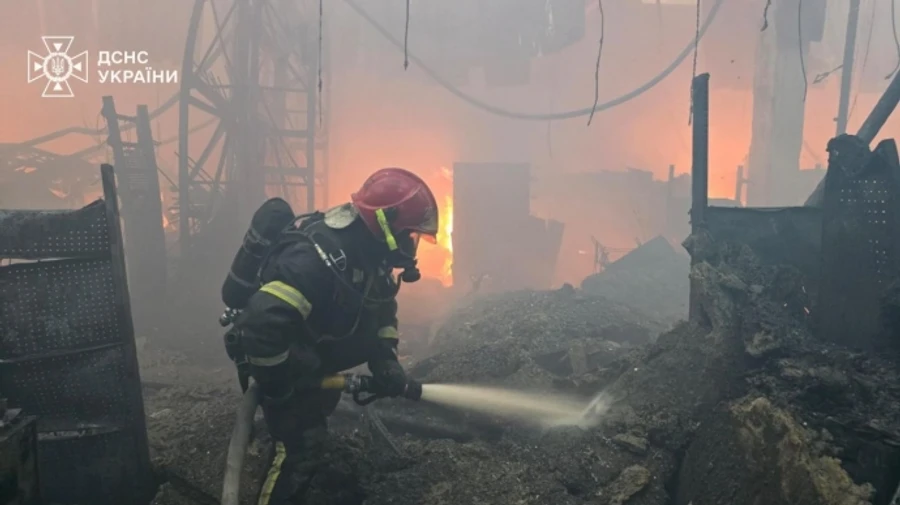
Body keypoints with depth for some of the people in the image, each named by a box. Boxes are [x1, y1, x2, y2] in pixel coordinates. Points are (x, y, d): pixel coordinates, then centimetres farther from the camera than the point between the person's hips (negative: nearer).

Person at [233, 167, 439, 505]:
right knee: (301, 447, -7)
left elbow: (380, 307, 7)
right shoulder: (318, 258, -37)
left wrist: (385, 358, -10)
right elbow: (262, 324, -43)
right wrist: (276, 388, -29)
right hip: (286, 369, -9)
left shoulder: (368, 252, -8)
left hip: (315, 364, 9)